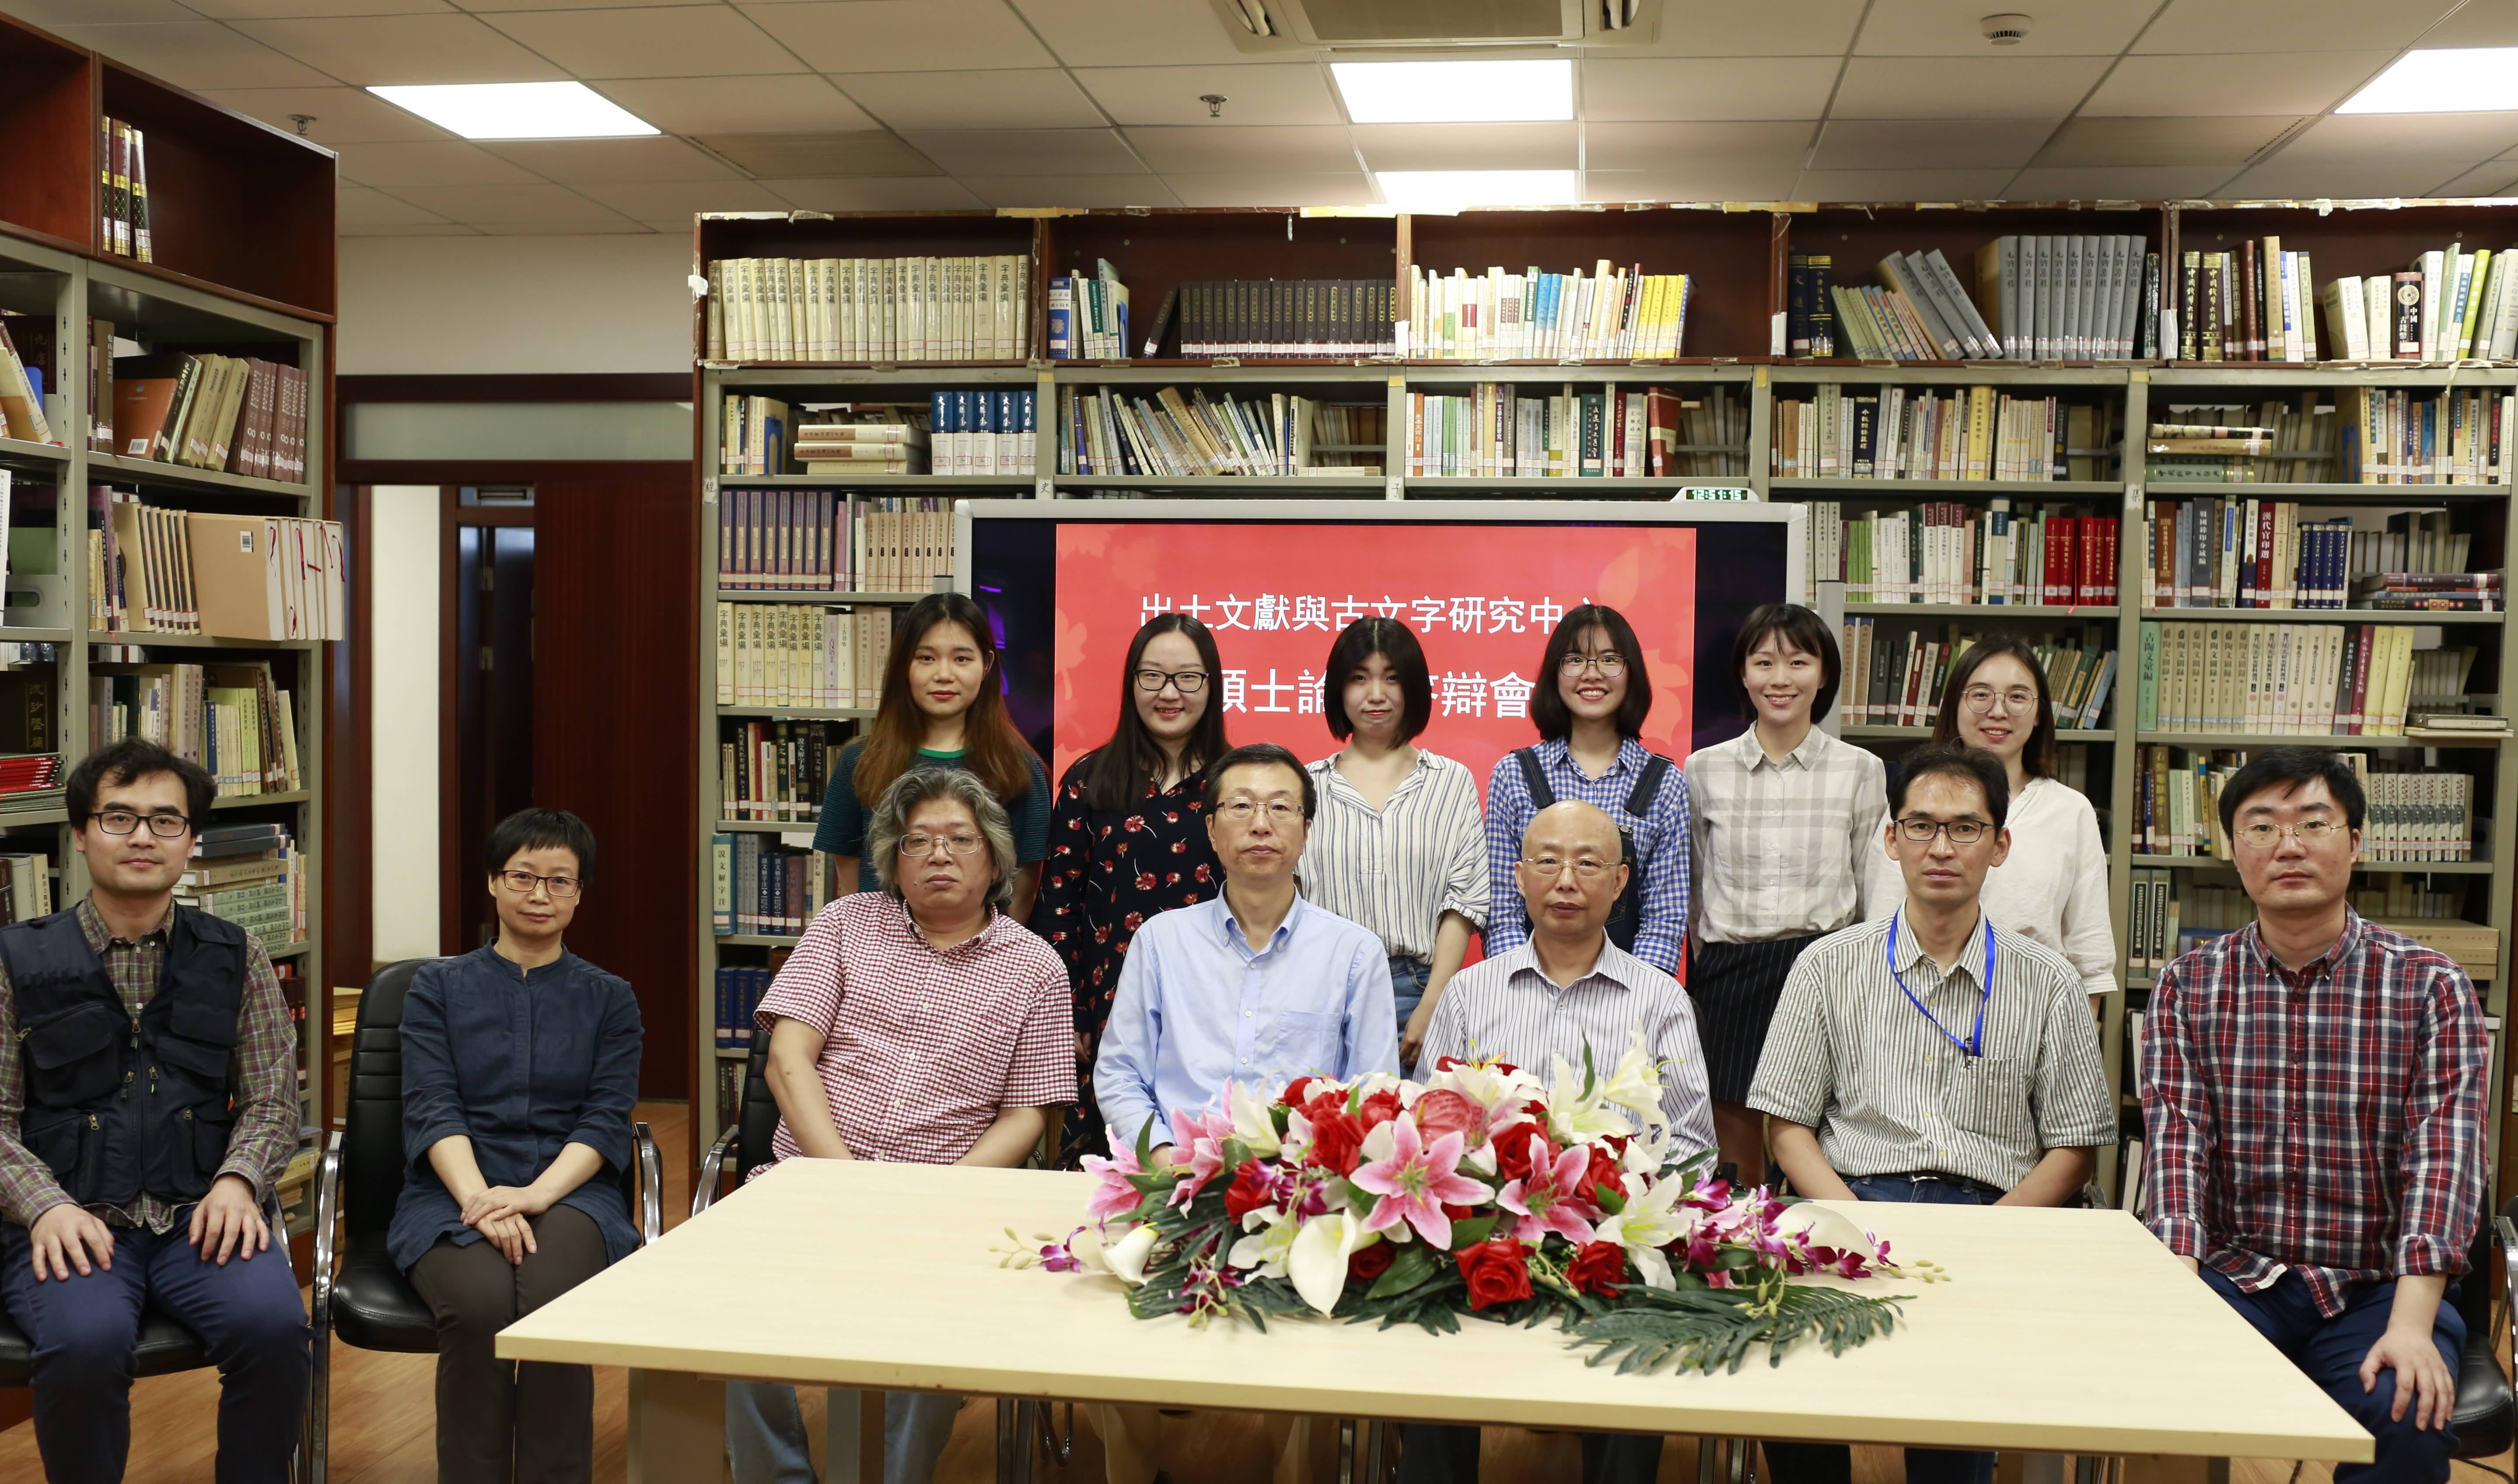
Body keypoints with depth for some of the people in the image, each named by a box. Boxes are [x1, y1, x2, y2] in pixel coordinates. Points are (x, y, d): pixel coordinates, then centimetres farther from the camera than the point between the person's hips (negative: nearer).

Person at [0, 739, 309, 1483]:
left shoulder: (236, 957, 11)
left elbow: (272, 1101, 10)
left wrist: (237, 1180, -9)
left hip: (200, 1216, 1)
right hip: (70, 1223, -1)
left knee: (273, 1324, -28)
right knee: (88, 1341, -33)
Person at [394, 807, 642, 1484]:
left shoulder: (609, 998, 14)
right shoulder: (438, 987, 13)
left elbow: (608, 1119, 2)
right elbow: (432, 1108, 0)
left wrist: (537, 1194, -17)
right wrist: (481, 1198, -19)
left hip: (569, 1193, 0)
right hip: (454, 1197, 0)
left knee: (555, 1303, -34)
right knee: (480, 1302, -33)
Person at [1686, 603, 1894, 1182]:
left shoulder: (1861, 771, 4)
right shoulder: (1704, 771, 7)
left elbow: (1882, 895, 6)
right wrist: (1706, 974, 12)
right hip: (1727, 976, 1)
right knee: (1734, 1165, 7)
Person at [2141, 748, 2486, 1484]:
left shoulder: (2431, 986, 0)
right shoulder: (2186, 988, 4)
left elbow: (2442, 1158, -10)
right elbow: (2178, 1144, -5)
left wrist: (2411, 1324, -23)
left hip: (2377, 1285, 0)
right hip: (2233, 1276, 1)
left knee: (2408, 1412, -29)